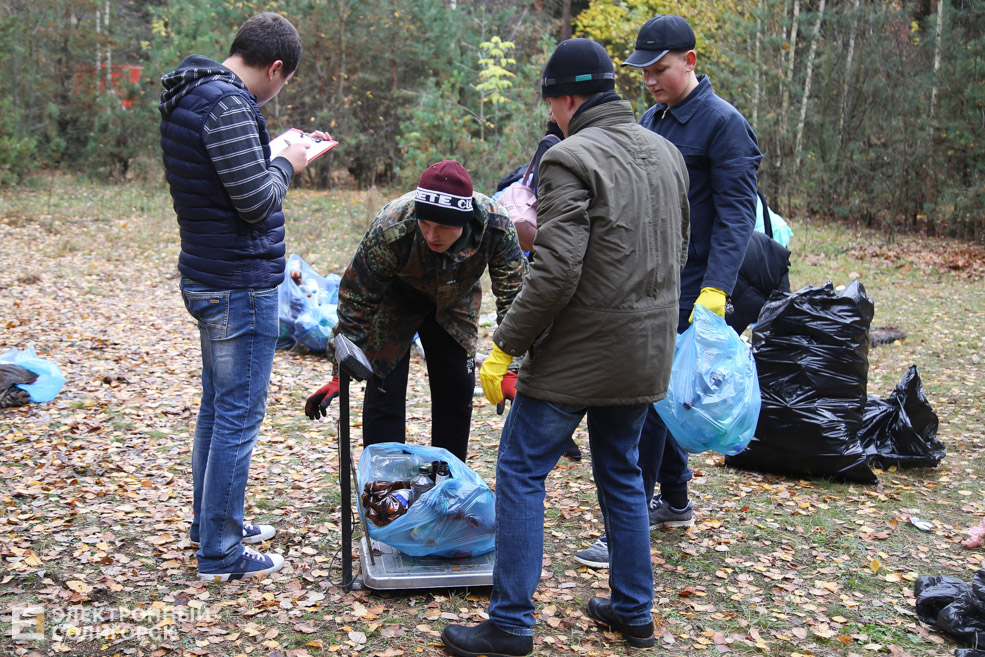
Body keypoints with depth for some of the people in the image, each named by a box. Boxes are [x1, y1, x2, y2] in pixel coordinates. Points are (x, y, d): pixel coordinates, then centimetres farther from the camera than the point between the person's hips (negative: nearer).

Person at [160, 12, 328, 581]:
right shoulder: (228, 105, -20)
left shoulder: (187, 97, 11)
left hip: (208, 279, 10)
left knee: (218, 406, 20)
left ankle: (211, 523, 35)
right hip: (240, 286, -10)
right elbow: (256, 201, -22)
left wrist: (278, 153, 10)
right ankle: (221, 553, 11)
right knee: (239, 416, -1)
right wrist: (287, 165, -5)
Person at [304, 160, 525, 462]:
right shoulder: (389, 229, -39)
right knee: (385, 391, -9)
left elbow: (514, 294, -22)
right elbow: (357, 298, -27)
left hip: (454, 300, 3)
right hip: (396, 298, -2)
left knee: (457, 391, 5)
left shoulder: (496, 225, -34)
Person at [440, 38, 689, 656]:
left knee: (522, 474, 3)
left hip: (579, 352, -8)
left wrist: (505, 346, -15)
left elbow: (556, 274, -23)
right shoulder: (667, 152, 10)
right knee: (621, 473, 20)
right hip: (647, 353, 8)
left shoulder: (570, 159, -16)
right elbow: (679, 252, 19)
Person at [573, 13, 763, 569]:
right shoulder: (651, 119, 14)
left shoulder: (723, 122, -11)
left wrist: (715, 291, -25)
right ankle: (675, 503, 31)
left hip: (686, 289, -8)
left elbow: (736, 213, -16)